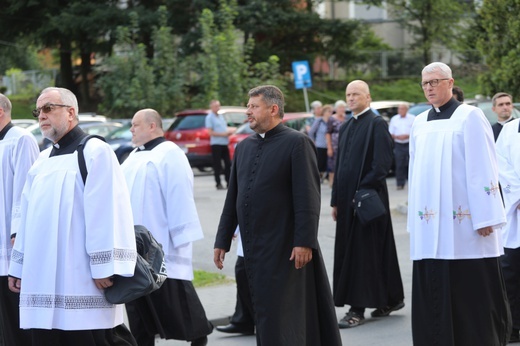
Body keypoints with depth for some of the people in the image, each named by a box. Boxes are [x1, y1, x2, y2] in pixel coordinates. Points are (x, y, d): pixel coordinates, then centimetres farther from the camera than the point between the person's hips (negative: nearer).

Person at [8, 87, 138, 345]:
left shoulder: (94, 152, -5)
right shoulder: (43, 160, 19)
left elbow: (106, 212, -13)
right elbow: (26, 215, 22)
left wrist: (103, 266, -19)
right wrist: (18, 265, 19)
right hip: (42, 282, 8)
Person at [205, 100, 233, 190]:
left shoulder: (221, 116, 17)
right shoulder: (209, 117, -6)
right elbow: (211, 132, -11)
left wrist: (229, 132, 1)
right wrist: (223, 134, -17)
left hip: (224, 143, 7)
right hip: (216, 144, -7)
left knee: (228, 164, 8)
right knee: (217, 165, -4)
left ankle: (229, 182, 14)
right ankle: (218, 184, 1)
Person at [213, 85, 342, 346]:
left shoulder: (296, 143, -8)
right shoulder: (244, 147, 13)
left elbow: (308, 197, -14)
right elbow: (233, 197, 16)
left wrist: (304, 242, -19)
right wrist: (222, 241, 15)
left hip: (284, 248, -7)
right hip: (253, 247, 7)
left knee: (281, 317, -5)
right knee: (263, 313, 11)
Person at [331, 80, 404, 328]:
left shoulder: (377, 124, -8)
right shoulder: (346, 128, 16)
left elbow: (382, 163, -15)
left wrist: (363, 190, -18)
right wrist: (336, 200, 14)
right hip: (348, 199, 8)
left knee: (363, 252, -6)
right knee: (348, 250, 9)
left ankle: (358, 309, -3)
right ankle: (391, 299, 19)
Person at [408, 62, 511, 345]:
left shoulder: (469, 117, -3)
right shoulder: (419, 123, 14)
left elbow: (483, 169, -8)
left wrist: (485, 218, -14)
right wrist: (415, 220, 12)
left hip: (463, 224, -5)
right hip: (430, 227, 5)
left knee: (471, 290, -3)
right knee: (434, 290, 4)